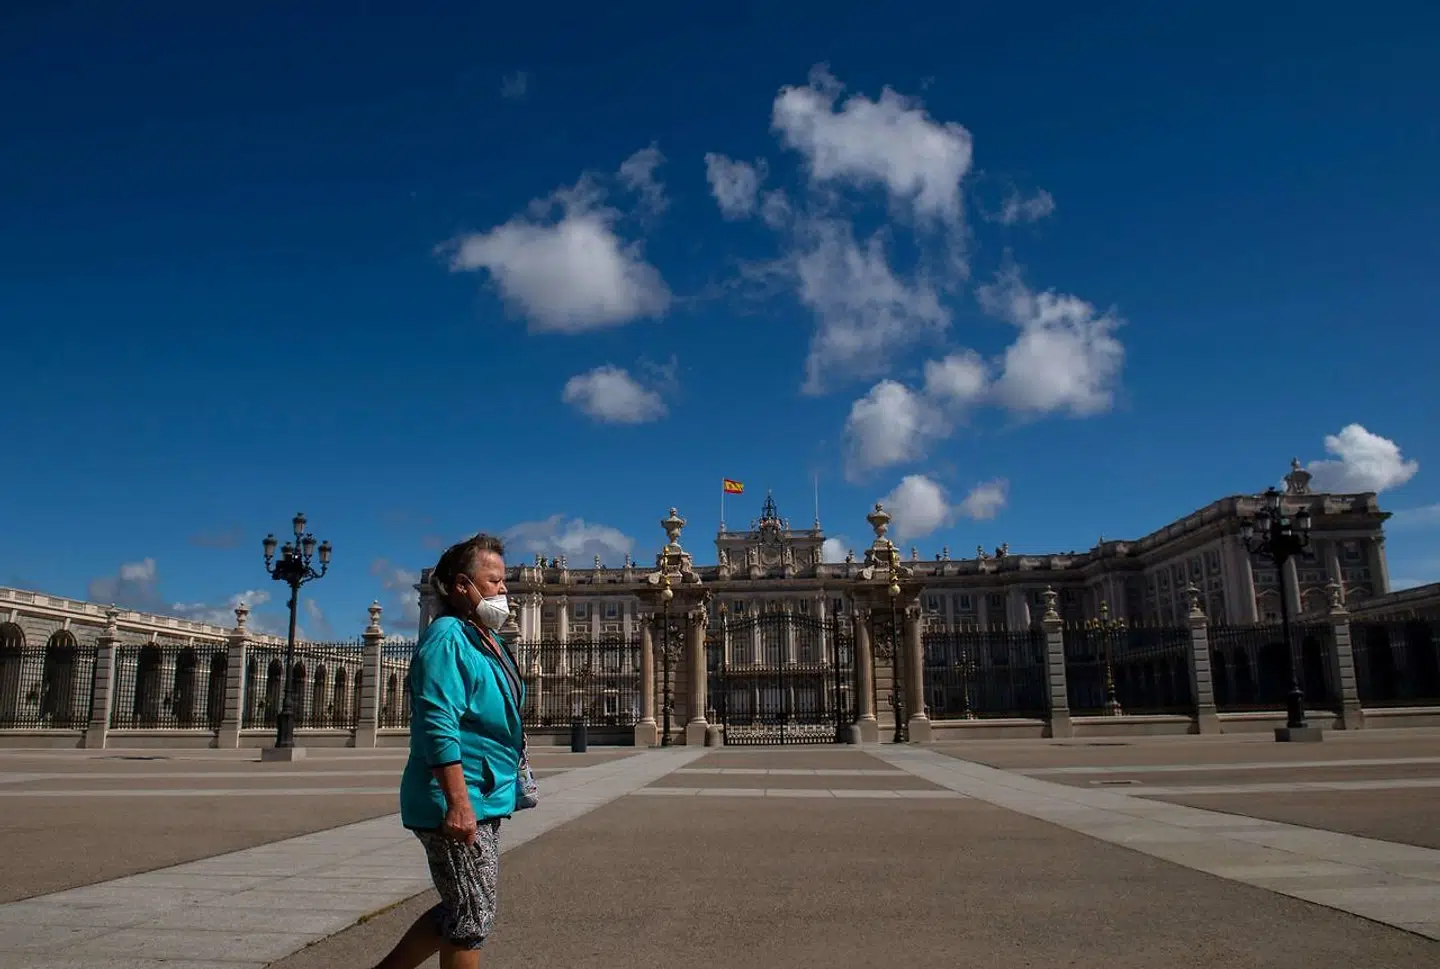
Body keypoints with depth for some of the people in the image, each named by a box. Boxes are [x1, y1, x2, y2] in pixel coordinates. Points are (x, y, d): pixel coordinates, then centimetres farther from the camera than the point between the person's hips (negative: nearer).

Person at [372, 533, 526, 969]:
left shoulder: (487, 639, 14)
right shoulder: (448, 637, -16)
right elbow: (439, 728, -23)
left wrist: (514, 782, 22)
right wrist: (458, 802, -27)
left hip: (484, 801, 9)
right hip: (459, 803, -9)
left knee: (461, 909, 17)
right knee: (473, 915, 1)